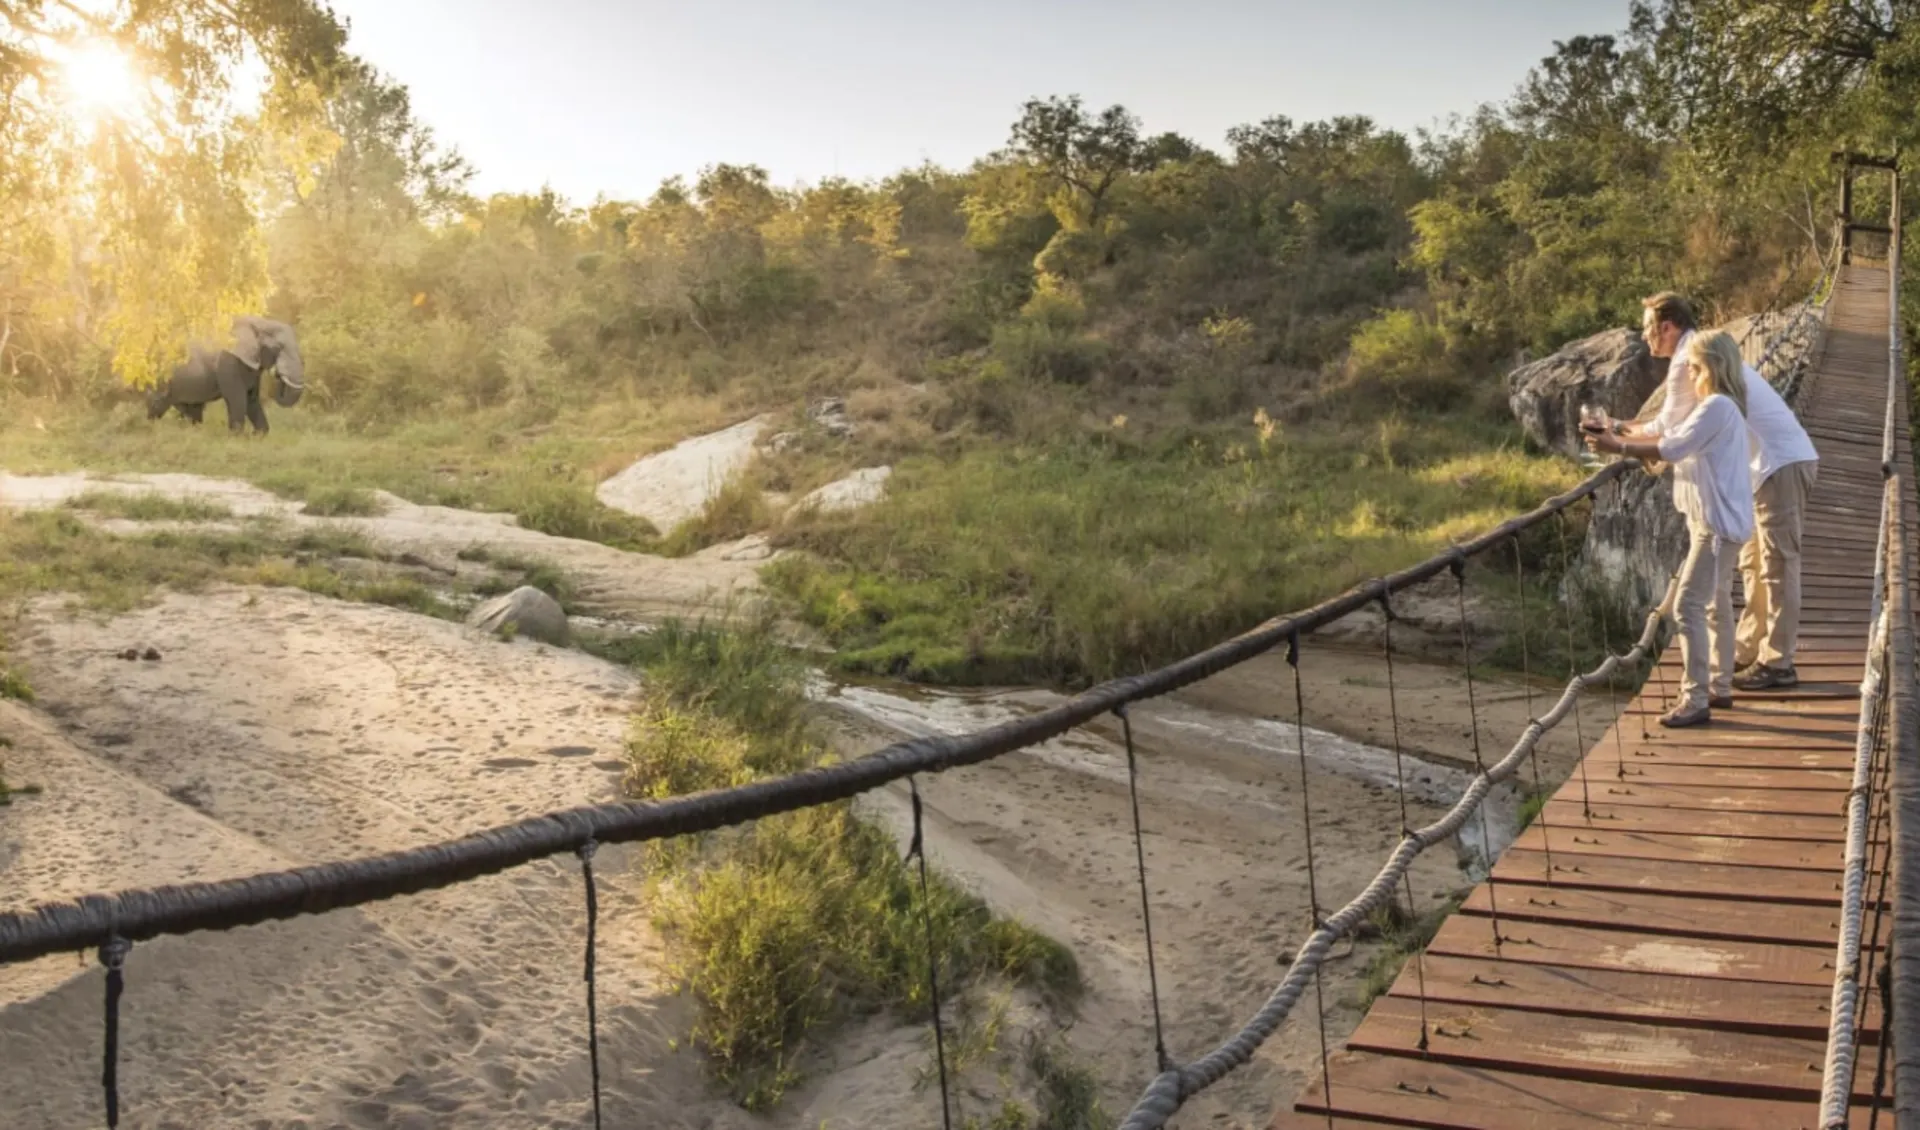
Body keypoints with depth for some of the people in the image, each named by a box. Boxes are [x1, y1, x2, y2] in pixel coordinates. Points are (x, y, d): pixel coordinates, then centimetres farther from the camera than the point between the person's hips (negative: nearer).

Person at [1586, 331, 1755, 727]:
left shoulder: (1717, 407, -18)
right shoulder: (1713, 407, 16)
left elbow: (1669, 449, -21)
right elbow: (1669, 440, 12)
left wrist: (1618, 447, -14)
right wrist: (1618, 435, 3)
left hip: (1717, 523, -11)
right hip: (1718, 520, 11)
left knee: (1688, 608, -12)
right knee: (1716, 604, 19)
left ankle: (1695, 701, -11)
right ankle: (1720, 687, 30)